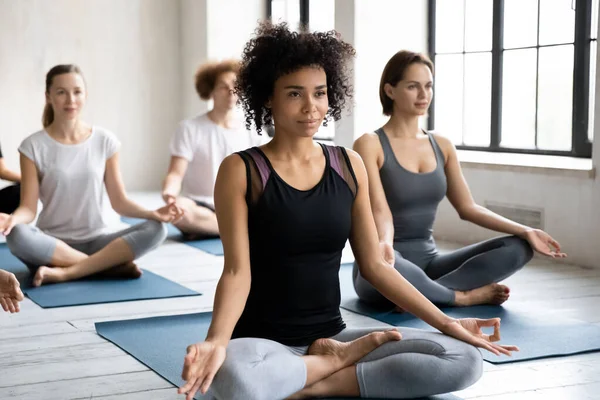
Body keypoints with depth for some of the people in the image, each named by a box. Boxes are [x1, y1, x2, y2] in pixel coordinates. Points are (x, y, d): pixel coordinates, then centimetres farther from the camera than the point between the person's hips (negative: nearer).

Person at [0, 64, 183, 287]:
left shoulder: (105, 141, 3)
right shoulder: (34, 146, -2)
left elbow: (119, 202, 3)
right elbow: (29, 207, -5)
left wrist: (152, 213, -17)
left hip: (95, 242, 2)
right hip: (52, 245, -1)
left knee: (155, 230, -24)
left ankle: (65, 272, -29)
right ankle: (112, 264, -25)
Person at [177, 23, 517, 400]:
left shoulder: (349, 165, 6)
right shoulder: (240, 170, -6)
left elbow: (375, 264, 8)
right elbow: (237, 271, -12)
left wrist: (446, 322, 2)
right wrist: (216, 341, -31)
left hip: (331, 336, 4)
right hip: (262, 343, -4)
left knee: (464, 360, -16)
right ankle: (338, 360, -12)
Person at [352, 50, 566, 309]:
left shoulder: (442, 146, 10)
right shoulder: (370, 145, -8)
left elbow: (467, 207, 10)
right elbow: (379, 209, -19)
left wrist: (525, 231, -1)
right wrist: (384, 242, -42)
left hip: (428, 261, 6)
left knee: (517, 248, -13)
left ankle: (421, 295, -25)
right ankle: (463, 295, -17)